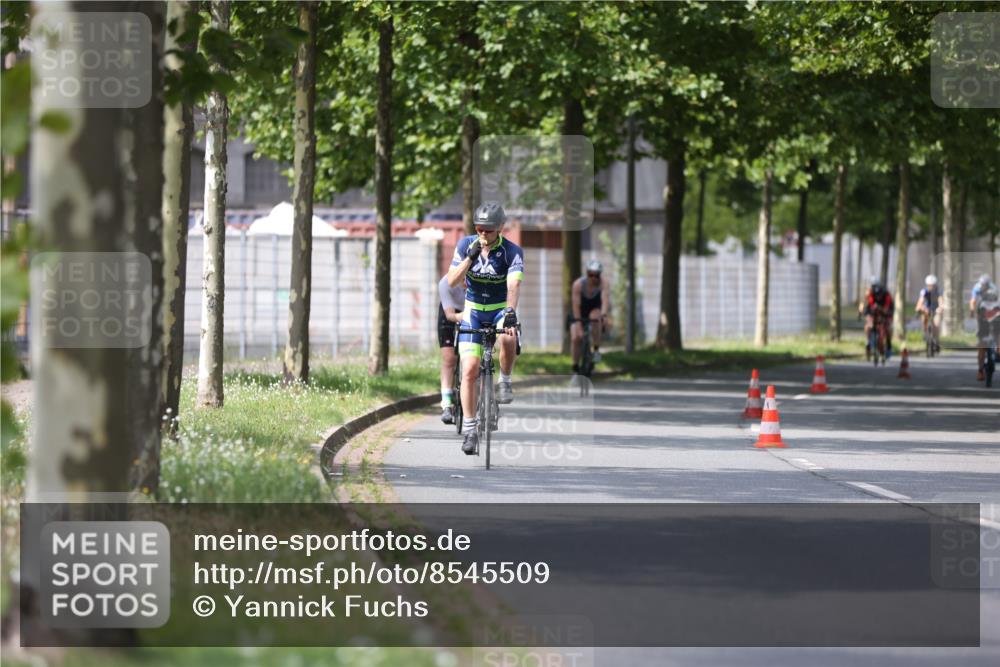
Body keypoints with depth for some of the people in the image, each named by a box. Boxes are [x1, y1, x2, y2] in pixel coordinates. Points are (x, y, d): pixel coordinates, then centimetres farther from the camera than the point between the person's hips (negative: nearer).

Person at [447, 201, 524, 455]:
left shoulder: (512, 252, -16)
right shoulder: (466, 245, -8)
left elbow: (514, 284, -31)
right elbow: (452, 280, -14)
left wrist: (510, 313, -48)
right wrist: (470, 258, -29)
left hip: (501, 310, -2)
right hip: (473, 312, 2)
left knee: (508, 339, -38)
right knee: (470, 370, -12)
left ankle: (505, 381, -8)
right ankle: (470, 430, -5)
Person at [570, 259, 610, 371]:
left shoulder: (603, 282, -27)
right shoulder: (578, 284, -28)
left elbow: (605, 299, -40)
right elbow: (576, 306, -30)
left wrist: (604, 315, -58)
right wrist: (578, 326, -35)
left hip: (596, 309, 0)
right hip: (580, 312, 0)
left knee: (595, 317, -35)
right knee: (576, 338, -15)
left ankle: (596, 350, -20)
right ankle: (575, 366, 4)